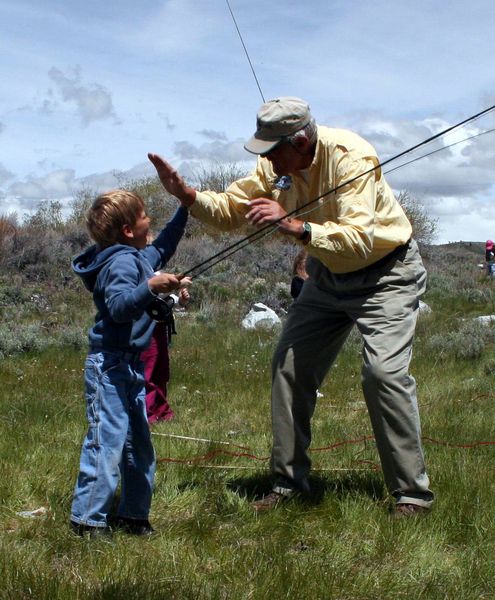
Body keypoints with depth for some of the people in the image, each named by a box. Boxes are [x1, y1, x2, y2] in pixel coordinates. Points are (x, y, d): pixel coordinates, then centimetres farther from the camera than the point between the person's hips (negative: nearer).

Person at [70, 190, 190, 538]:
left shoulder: (140, 257, 13)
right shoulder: (121, 263, -17)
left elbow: (163, 248, 35)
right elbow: (118, 306, -33)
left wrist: (184, 210, 34)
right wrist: (150, 288, -47)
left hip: (131, 367, 10)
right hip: (110, 368, -10)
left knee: (139, 445, 15)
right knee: (108, 441, -10)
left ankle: (132, 515, 24)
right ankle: (88, 519, -3)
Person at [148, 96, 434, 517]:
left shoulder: (350, 157, -29)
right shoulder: (277, 166, -8)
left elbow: (359, 241, -37)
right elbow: (231, 209, 1)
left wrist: (295, 226, -46)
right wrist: (187, 195, -17)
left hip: (385, 272, -7)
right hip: (329, 274, 7)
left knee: (384, 370, -22)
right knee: (290, 365, 2)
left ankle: (412, 493, -10)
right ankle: (289, 481, 15)